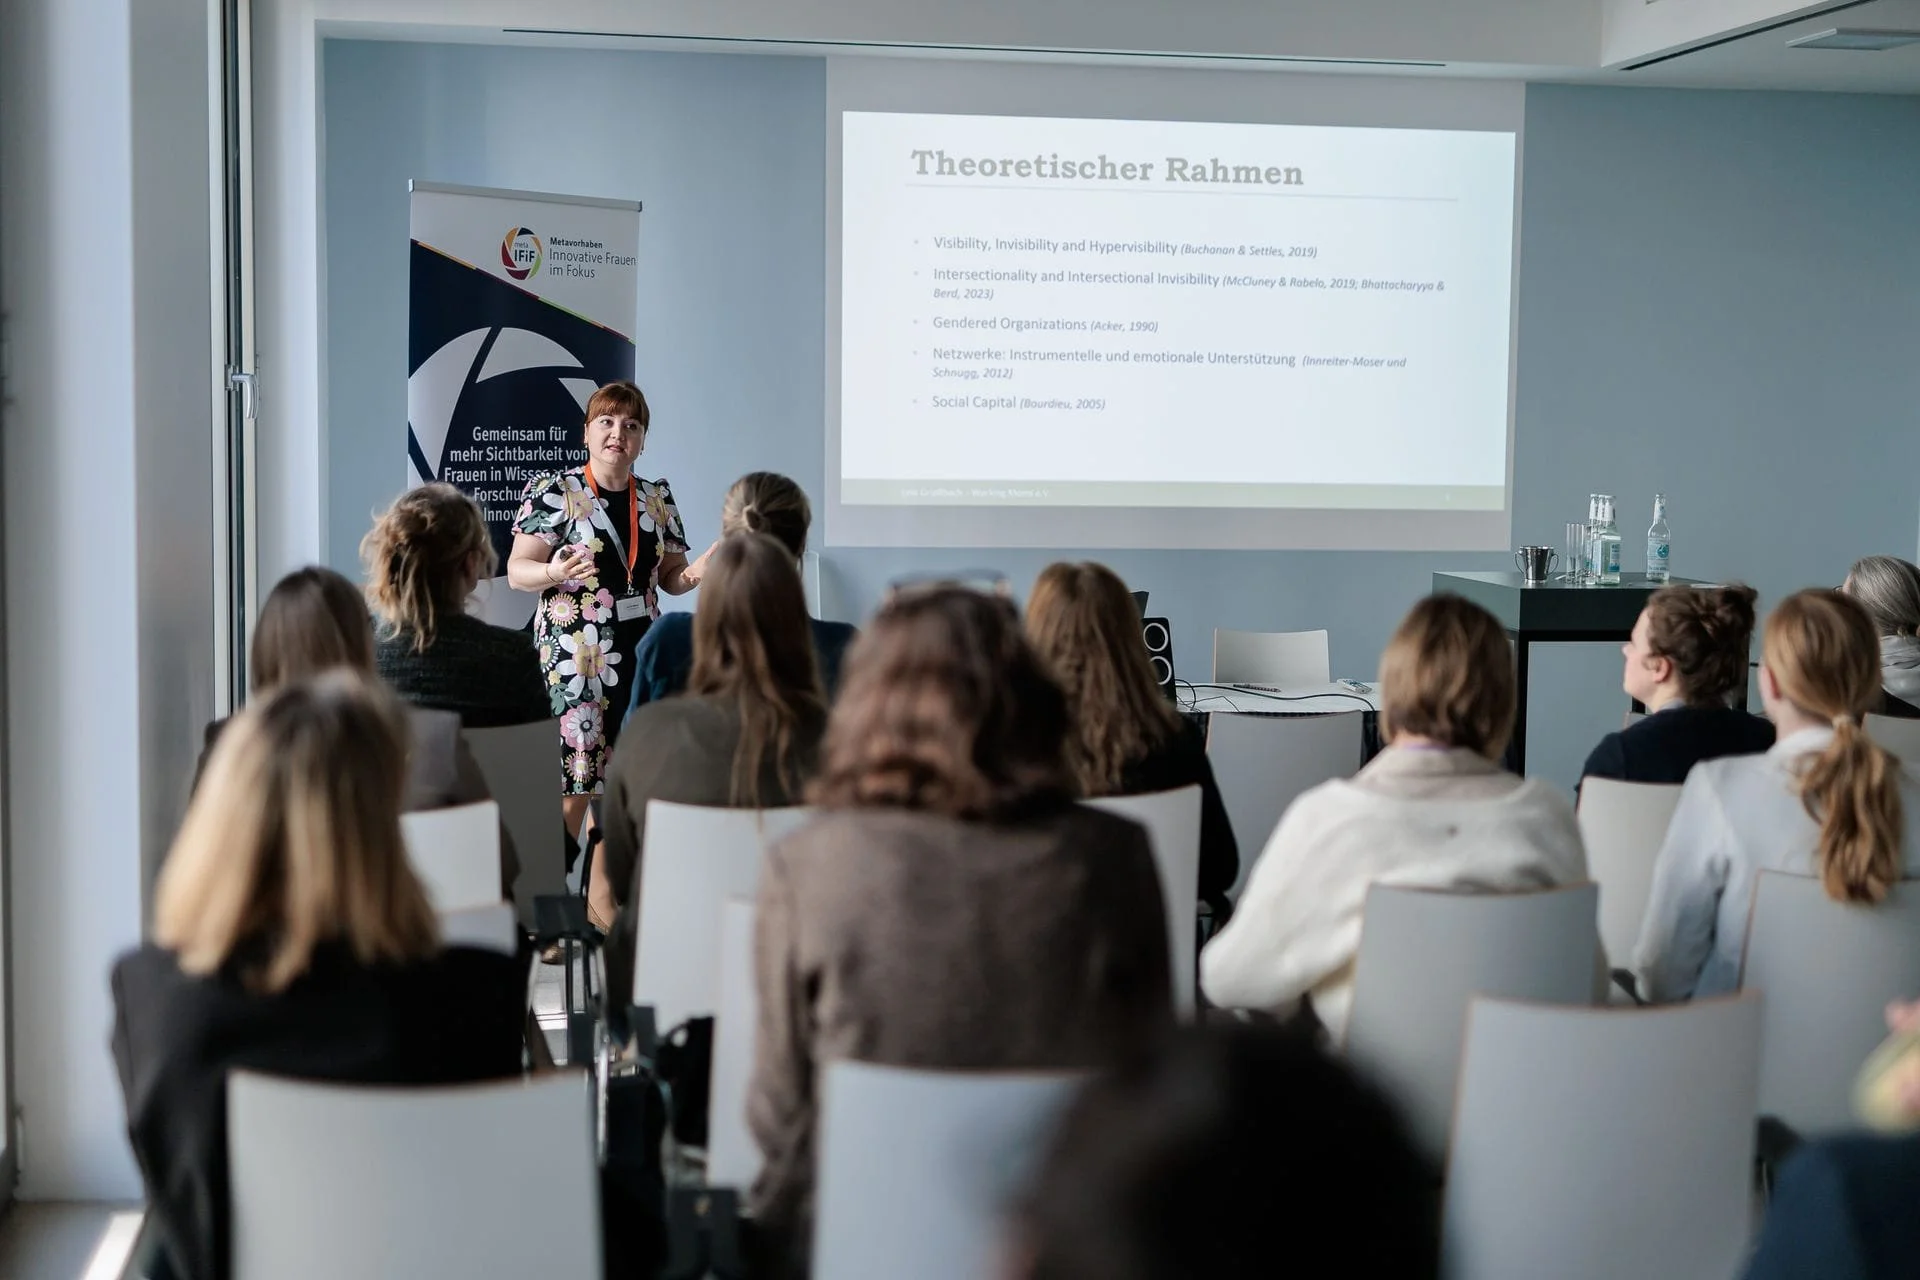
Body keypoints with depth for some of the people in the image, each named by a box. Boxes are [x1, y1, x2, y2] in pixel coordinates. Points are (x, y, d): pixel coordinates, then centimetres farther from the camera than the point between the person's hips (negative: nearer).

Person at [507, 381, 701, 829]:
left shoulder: (657, 498, 12)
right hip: (573, 660, -5)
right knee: (571, 789, -9)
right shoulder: (554, 492, -2)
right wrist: (554, 573, -25)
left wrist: (693, 575, -4)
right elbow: (516, 570, -4)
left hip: (641, 656, 5)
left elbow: (669, 575, 18)